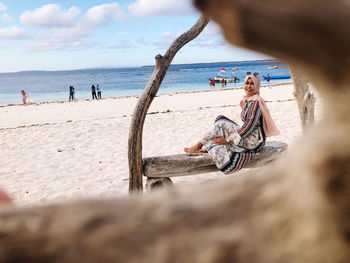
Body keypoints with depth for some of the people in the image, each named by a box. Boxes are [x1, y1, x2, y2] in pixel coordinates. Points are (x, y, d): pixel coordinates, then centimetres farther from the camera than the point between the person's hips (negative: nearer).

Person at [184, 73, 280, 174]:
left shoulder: (256, 102, -17)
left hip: (254, 140, -9)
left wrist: (227, 139, -22)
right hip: (248, 136, 9)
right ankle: (205, 148, -7)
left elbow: (249, 127, -22)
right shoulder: (247, 100, 11)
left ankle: (198, 146, -7)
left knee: (221, 123, -18)